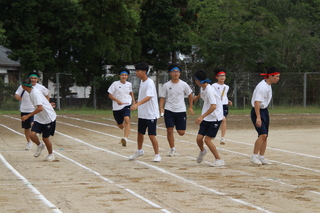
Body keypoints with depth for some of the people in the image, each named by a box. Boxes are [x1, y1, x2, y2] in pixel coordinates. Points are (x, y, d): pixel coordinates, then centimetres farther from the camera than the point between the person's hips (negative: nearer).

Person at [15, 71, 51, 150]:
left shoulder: (41, 88, -2)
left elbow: (47, 95, 15)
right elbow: (16, 95, -3)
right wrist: (18, 97, -26)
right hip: (25, 110, 2)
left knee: (33, 124, -29)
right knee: (26, 128, 12)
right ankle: (28, 142, 32)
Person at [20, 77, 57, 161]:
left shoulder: (35, 93, -22)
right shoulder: (31, 93, 6)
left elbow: (40, 108, -29)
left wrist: (28, 116, -28)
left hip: (48, 118, -7)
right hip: (39, 118, 7)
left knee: (45, 138, 2)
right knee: (32, 134, -11)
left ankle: (51, 154, 25)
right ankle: (40, 146, 17)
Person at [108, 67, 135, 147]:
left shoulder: (129, 84, 6)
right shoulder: (115, 84, -5)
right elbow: (110, 95, -4)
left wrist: (133, 101, 17)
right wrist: (117, 100, -19)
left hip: (126, 105, 1)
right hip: (117, 107, 0)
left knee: (127, 120, -27)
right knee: (120, 125, 11)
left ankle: (125, 138, -36)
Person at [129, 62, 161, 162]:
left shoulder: (149, 83, -18)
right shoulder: (142, 82, 8)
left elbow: (148, 97, -32)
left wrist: (137, 104, -44)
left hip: (151, 114, -8)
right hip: (142, 114, 8)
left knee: (152, 135, -7)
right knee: (140, 133, 17)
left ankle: (157, 155, 4)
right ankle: (139, 151, 36)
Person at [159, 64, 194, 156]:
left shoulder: (183, 84, -1)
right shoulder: (166, 85, -1)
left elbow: (190, 95, 11)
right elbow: (162, 98, 3)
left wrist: (190, 108, 9)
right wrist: (161, 108, -12)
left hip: (181, 110, 0)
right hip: (169, 110, 0)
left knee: (181, 133, -1)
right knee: (169, 130, -6)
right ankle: (172, 149, 10)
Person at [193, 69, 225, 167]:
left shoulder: (209, 90, -23)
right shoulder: (203, 88, 4)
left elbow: (213, 106, -31)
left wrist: (202, 117, -34)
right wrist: (197, 97, 53)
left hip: (215, 118, -7)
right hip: (206, 118, 7)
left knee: (207, 140, -11)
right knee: (199, 138, 2)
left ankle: (219, 160, 1)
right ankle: (202, 151, 35)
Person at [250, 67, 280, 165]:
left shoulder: (268, 86, 10)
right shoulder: (262, 86, -20)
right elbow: (257, 102, -26)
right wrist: (258, 117, -32)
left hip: (265, 111, 10)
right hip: (258, 111, -10)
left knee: (264, 136, 9)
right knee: (263, 134, -19)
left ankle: (261, 157, 16)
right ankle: (254, 156, -12)